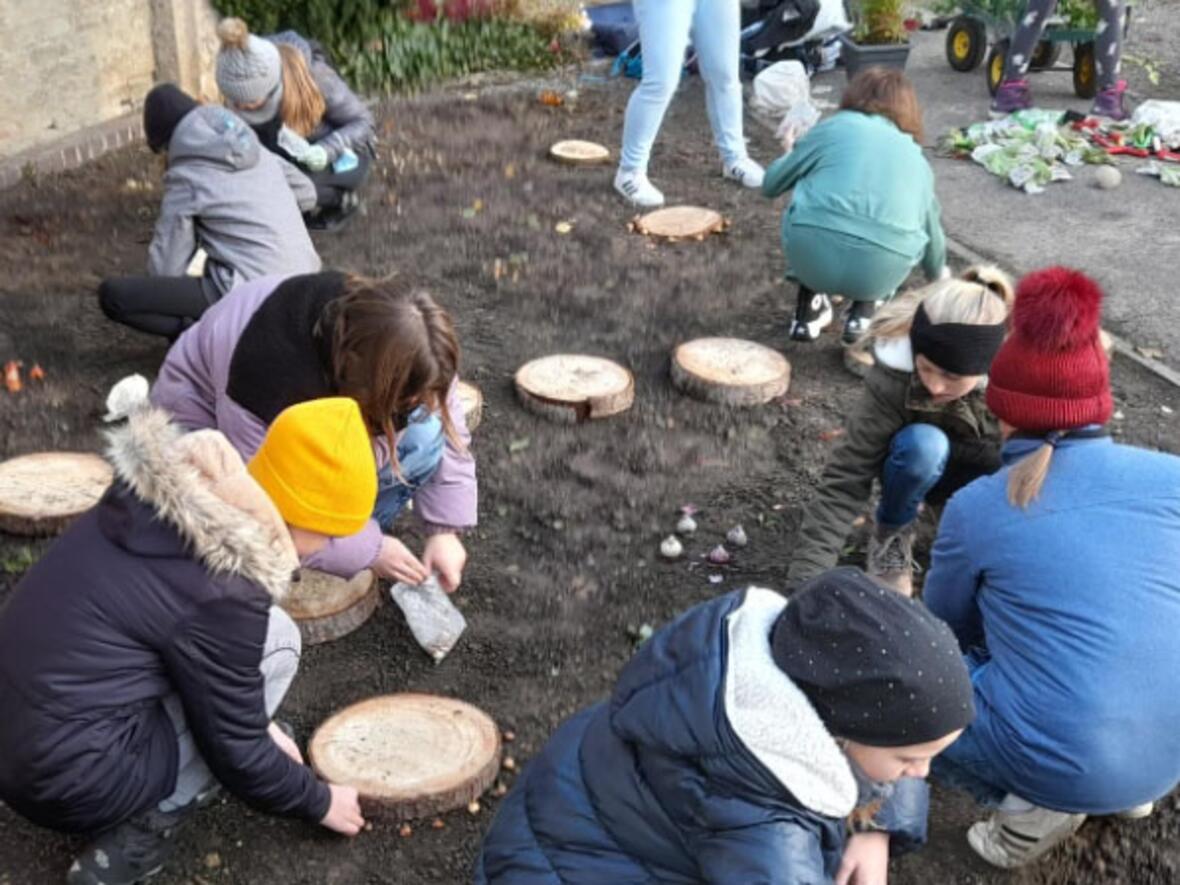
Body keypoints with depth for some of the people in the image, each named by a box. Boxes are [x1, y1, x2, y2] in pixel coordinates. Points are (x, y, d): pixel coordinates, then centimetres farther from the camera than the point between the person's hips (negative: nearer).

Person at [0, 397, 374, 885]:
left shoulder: (157, 493, 0)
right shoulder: (222, 593, -23)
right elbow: (236, 752, -10)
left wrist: (256, 718, 23)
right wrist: (319, 802, 8)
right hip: (70, 780, -8)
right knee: (275, 640, -5)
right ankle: (136, 841, -1)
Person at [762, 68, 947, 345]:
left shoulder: (836, 126, 17)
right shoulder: (917, 159, 26)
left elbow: (771, 184, 22)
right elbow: (932, 228, 42)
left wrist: (790, 153, 46)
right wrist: (938, 274, 63)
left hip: (812, 254, -1)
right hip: (879, 272, 2)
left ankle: (810, 309, 25)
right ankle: (864, 313, 19)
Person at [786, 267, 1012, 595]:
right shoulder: (894, 379, -34)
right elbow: (843, 482, -34)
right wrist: (805, 585, -41)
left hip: (997, 477, 1)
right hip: (923, 466, -1)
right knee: (921, 444, -37)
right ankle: (890, 533, -7)